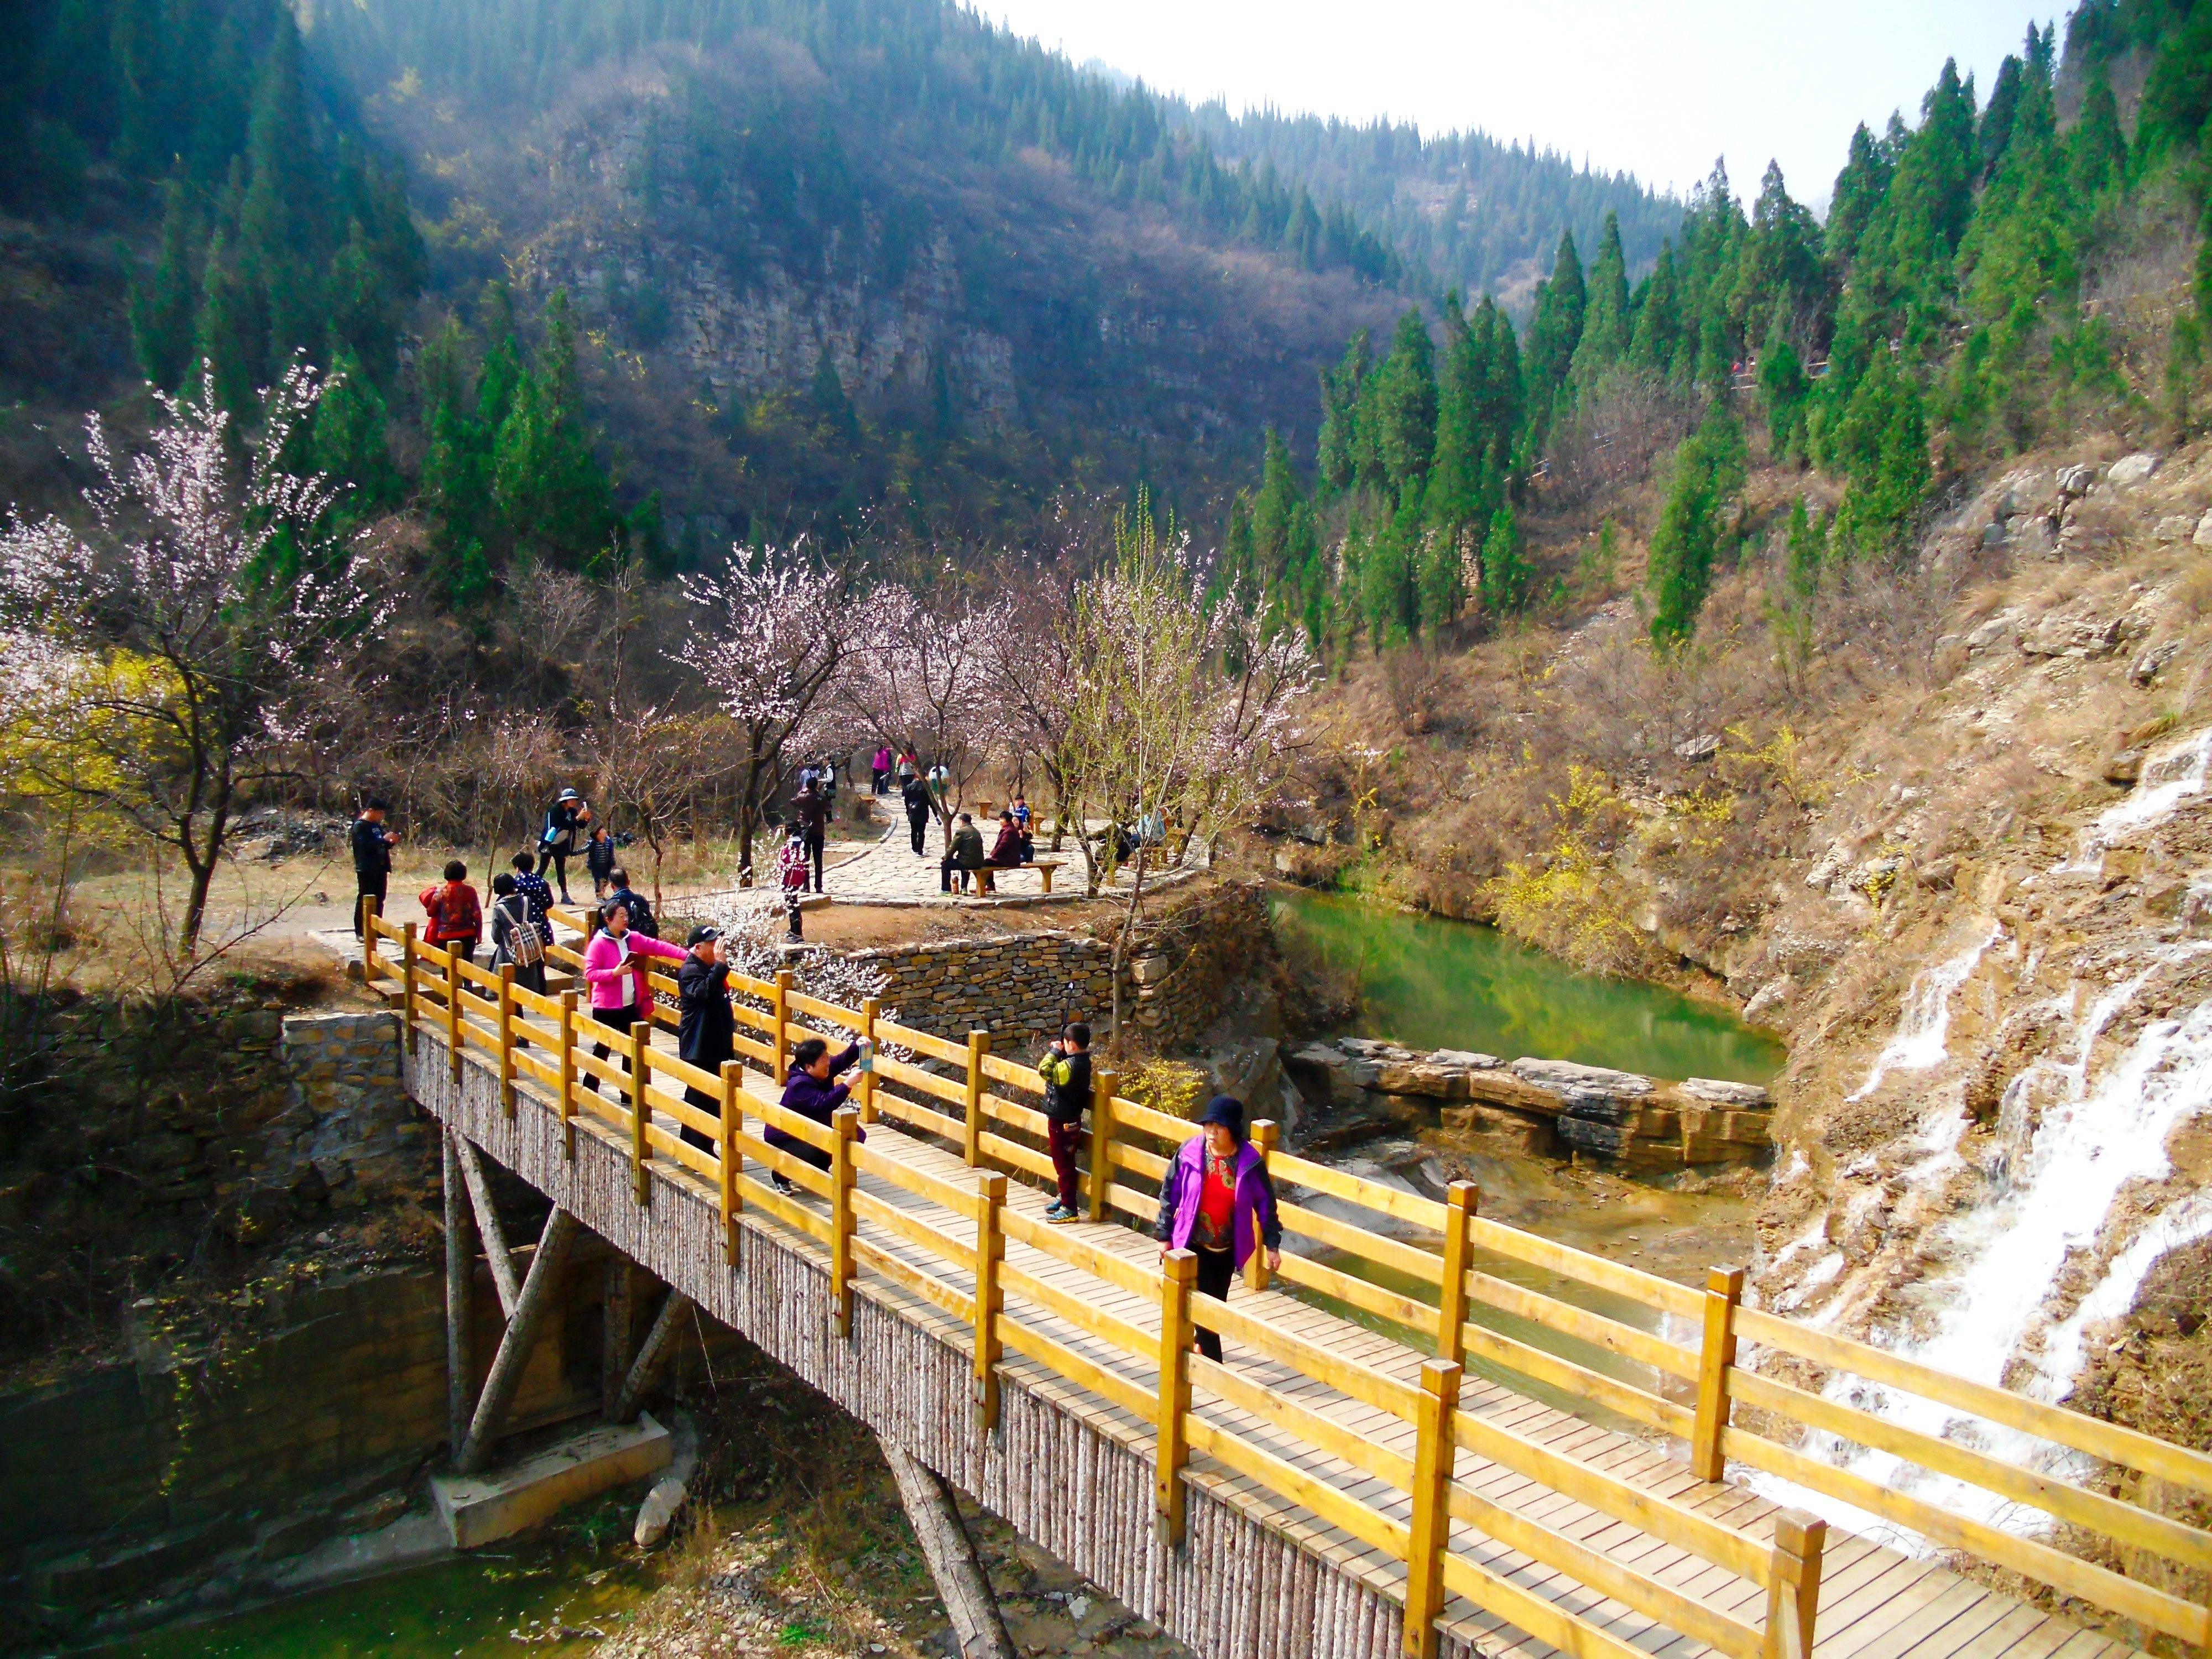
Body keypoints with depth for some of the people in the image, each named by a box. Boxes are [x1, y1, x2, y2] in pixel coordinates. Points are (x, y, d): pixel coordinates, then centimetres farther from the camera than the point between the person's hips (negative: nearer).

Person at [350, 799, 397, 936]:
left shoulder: (377, 826, 16)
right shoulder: (360, 826, -10)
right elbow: (365, 846, -22)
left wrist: (392, 842, 3)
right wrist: (384, 839, -22)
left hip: (380, 869, 8)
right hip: (367, 869, -8)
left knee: (379, 900, 11)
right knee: (364, 899, -4)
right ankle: (360, 931, 0)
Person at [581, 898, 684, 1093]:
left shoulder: (634, 938, 4)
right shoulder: (599, 943, -11)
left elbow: (659, 947, -1)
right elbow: (589, 974, -15)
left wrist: (687, 955, -10)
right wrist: (615, 972, -27)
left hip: (632, 1005, 6)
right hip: (607, 1007, -6)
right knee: (602, 1048, 5)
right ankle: (590, 1090, 19)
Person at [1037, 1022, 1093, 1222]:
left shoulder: (1071, 1065, -26)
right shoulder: (1082, 1061, 3)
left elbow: (1045, 1070, -29)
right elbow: (1059, 1072, 14)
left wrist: (1055, 1051, -16)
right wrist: (1059, 1053, -1)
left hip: (1063, 1123, -10)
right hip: (1066, 1120, 10)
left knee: (1064, 1164, -1)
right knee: (1063, 1162, 22)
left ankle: (1069, 1209, 6)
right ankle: (1065, 1198, 36)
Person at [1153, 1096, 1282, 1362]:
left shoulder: (1249, 1161, -14)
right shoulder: (1190, 1153, -14)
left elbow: (1265, 1203, -4)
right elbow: (1170, 1194, -4)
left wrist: (1272, 1245, -3)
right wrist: (1164, 1236, -1)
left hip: (1228, 1247, 2)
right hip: (1193, 1244, -2)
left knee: (1217, 1302, 18)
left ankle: (1203, 1343, 45)